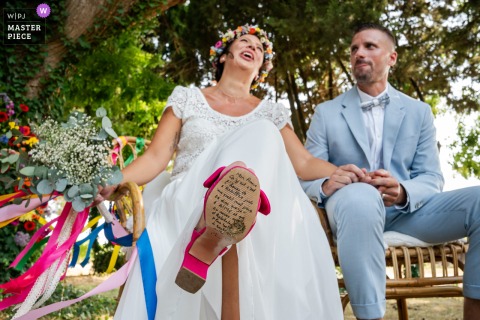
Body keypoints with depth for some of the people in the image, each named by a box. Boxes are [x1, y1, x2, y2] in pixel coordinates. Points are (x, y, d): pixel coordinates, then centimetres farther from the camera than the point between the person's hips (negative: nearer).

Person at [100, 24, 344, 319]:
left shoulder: (271, 112, 21)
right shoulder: (187, 98, 15)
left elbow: (304, 164, 10)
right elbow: (156, 158, 6)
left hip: (253, 218, 2)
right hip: (186, 206, -2)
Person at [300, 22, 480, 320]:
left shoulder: (419, 111, 12)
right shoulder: (327, 112, 8)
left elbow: (432, 179, 5)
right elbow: (305, 176, 2)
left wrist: (402, 192, -20)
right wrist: (326, 185, -24)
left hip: (407, 211, 3)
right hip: (353, 206, -2)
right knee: (361, 195, -39)